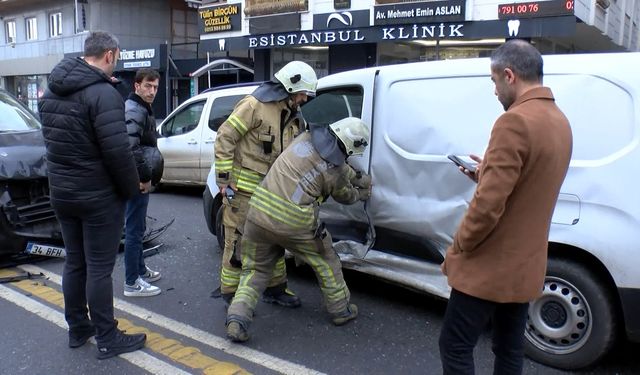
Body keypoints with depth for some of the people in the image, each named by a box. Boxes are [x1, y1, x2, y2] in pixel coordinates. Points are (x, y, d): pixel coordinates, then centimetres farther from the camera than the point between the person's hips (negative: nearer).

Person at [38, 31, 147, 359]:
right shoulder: (103, 93, -18)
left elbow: (53, 141, 14)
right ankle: (107, 340, 12)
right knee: (99, 268, 1)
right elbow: (117, 150, -21)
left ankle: (77, 329, 30)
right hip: (99, 196, -8)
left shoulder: (51, 91, 9)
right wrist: (131, 188, -11)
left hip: (61, 193, 8)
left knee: (74, 262, 17)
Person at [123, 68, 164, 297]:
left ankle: (140, 270, 34)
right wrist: (144, 177, -21)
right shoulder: (134, 111, -16)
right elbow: (131, 147, -28)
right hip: (137, 180, -11)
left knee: (137, 227, 19)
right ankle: (132, 283, 5)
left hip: (139, 179, 11)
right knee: (135, 229, -4)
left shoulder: (142, 109, 16)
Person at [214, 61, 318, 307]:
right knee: (238, 243, 0)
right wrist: (223, 178, -17)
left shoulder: (295, 118, 9)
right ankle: (231, 294, 15)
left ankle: (275, 289, 30)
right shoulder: (254, 106, -15)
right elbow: (224, 137, -16)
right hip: (242, 189, -8)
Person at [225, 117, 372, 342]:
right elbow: (345, 196, 14)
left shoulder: (308, 137, 8)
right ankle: (341, 311, 34)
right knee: (325, 261, 20)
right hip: (293, 223, -4)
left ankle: (237, 318, 3)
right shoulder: (335, 169, -8)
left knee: (255, 269, 19)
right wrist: (361, 194, 35)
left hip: (259, 212, 5)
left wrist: (358, 177, 35)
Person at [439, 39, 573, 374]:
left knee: (455, 347, 5)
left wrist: (457, 249, -12)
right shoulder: (559, 121, 8)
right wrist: (488, 171, 12)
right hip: (526, 265, 9)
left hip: (491, 265, -9)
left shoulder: (515, 121, -21)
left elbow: (488, 204, -25)